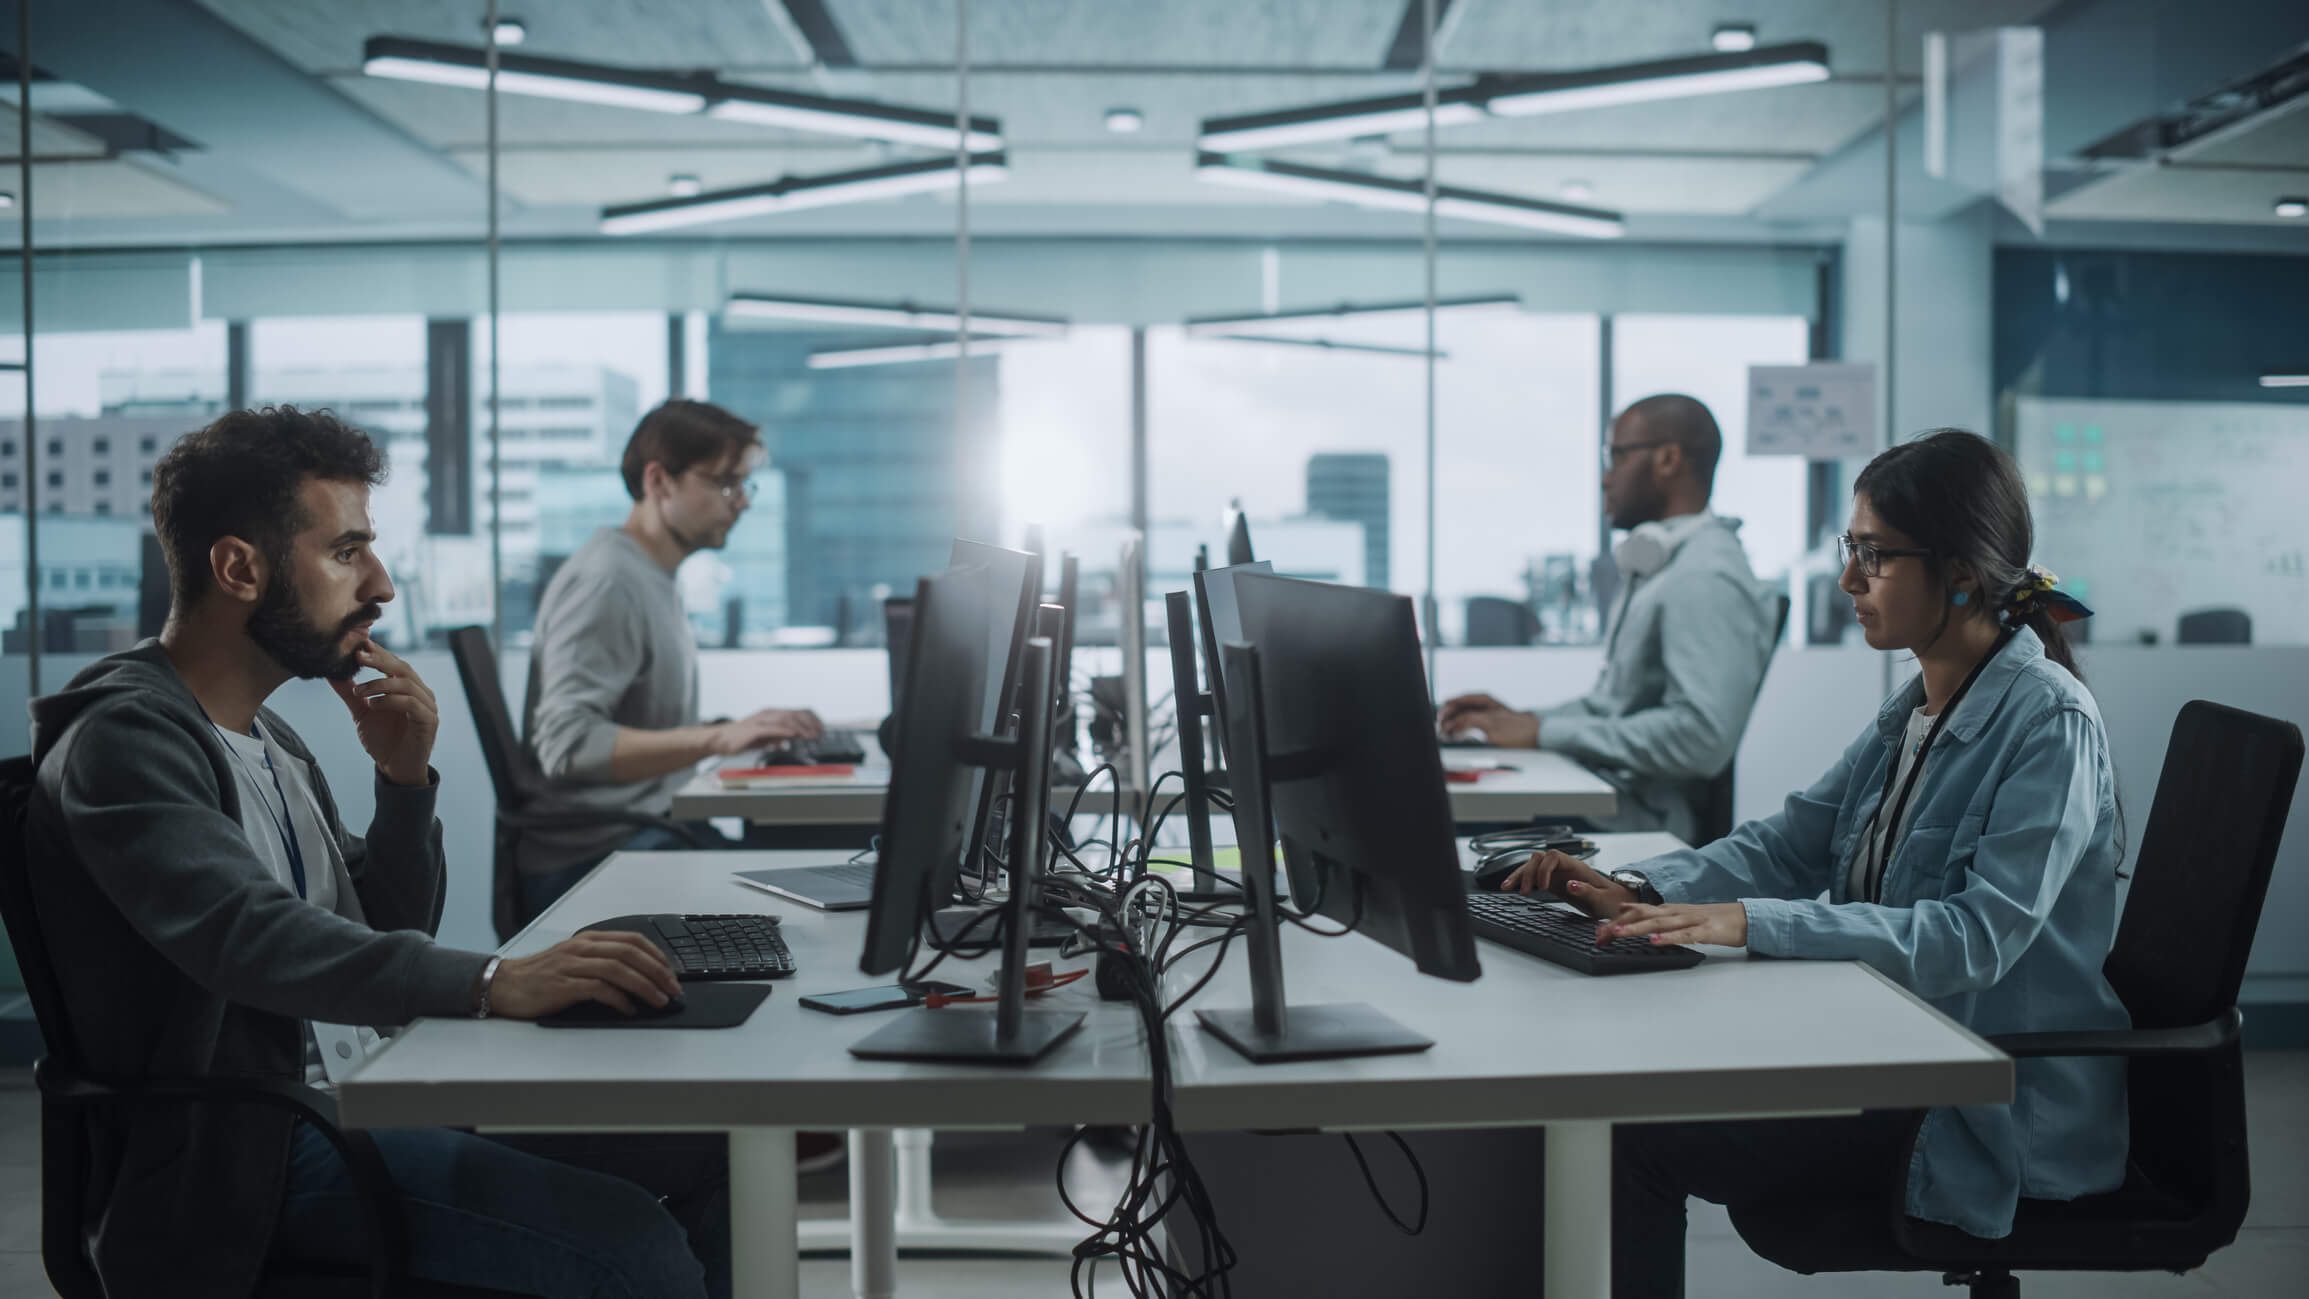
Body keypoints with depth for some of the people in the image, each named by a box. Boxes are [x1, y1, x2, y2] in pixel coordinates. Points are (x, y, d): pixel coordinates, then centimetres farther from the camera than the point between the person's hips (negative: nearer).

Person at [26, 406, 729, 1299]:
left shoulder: (271, 744, 15)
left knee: (708, 1138, 0)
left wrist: (406, 779, 1)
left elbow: (390, 936, 19)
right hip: (257, 1152, -9)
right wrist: (492, 982, -44)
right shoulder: (124, 739, -14)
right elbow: (247, 935, -32)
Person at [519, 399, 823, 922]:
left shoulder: (655, 582, 18)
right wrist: (718, 738, -31)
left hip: (645, 833, 9)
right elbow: (569, 744, -25)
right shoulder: (604, 581, -13)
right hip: (586, 863, -9)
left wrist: (747, 734, 11)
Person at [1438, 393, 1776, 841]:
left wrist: (1544, 733, -19)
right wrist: (1522, 719, 8)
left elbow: (1701, 736, -25)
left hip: (1643, 823, -9)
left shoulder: (1705, 580, -15)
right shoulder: (1654, 566, 20)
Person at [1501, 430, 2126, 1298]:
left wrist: (1748, 923, -34)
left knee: (1633, 1140, -17)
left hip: (2001, 1118, -8)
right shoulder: (1918, 708, 9)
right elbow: (1791, 842, 8)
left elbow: (1977, 938, -28)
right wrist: (1635, 891, -9)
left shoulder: (2049, 724, -18)